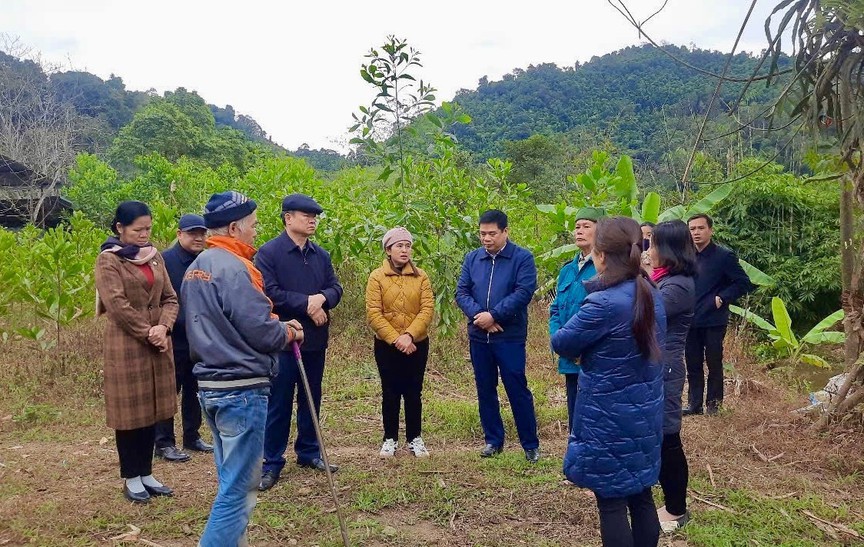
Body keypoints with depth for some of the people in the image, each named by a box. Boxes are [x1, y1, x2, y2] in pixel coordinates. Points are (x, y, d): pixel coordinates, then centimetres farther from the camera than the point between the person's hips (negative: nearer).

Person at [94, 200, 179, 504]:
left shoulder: (154, 256, 11)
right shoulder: (108, 260, -6)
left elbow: (170, 298, 8)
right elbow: (117, 304, -15)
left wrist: (163, 327, -9)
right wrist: (147, 333, -14)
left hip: (158, 344, 5)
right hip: (125, 346, -5)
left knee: (152, 410, 10)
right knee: (130, 412, 3)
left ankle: (146, 473, 21)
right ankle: (131, 478, 15)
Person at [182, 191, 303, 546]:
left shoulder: (197, 267, 12)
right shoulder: (233, 268, -18)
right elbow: (261, 333, -20)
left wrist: (276, 326, 12)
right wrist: (289, 332, 1)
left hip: (210, 385, 10)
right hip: (241, 389, -10)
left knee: (232, 480, 20)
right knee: (239, 486, -1)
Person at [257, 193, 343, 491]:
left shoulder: (321, 254, 10)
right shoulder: (269, 252, -9)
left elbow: (335, 287, 7)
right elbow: (269, 292, -19)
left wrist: (321, 298, -15)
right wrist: (306, 304, -18)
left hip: (315, 339, 6)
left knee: (311, 399, 16)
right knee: (279, 403, 2)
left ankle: (309, 452, 30)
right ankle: (272, 463, 14)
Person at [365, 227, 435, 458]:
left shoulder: (420, 276, 2)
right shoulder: (377, 277, -4)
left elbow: (428, 309, -7)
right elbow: (373, 314, -10)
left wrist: (409, 335, -19)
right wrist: (396, 339, -18)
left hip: (417, 344, 1)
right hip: (386, 345, -1)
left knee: (413, 392, 9)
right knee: (390, 392, 8)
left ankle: (414, 438, 22)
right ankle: (390, 439, 21)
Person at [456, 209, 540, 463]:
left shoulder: (523, 258, -6)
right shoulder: (472, 258, 8)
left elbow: (524, 292, -16)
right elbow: (461, 292, 2)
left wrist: (493, 315, -19)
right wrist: (479, 315, -15)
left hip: (510, 337, -5)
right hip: (478, 337, 5)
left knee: (517, 390, 0)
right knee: (485, 390, 12)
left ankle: (531, 445, 13)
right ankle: (493, 440, 26)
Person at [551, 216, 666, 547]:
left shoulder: (604, 303, -23)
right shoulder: (653, 296, 3)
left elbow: (561, 344, -12)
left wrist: (584, 346, 8)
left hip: (609, 418, -8)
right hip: (645, 412, 8)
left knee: (611, 501, 5)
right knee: (641, 496, 17)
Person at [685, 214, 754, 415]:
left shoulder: (724, 256, -7)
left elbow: (743, 283, -6)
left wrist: (722, 298, -15)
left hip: (713, 321, -4)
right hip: (690, 321, 5)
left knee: (714, 364, 6)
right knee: (692, 365, 10)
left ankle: (713, 403, 19)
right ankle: (694, 404, 20)